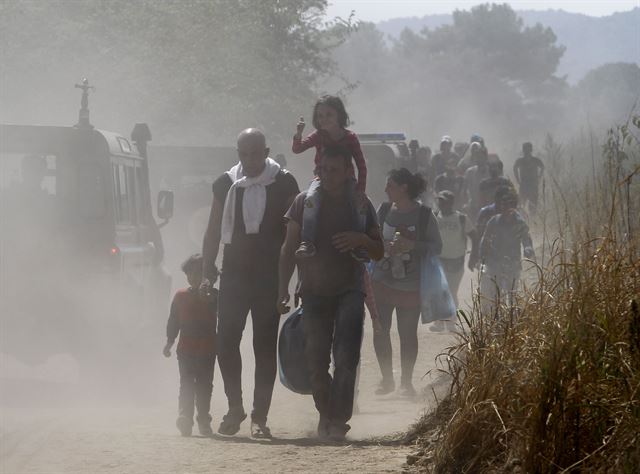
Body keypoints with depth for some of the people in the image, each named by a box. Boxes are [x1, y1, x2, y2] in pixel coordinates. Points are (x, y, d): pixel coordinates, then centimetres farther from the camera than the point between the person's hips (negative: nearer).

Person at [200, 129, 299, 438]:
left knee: (265, 346, 0)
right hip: (234, 274, 2)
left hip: (270, 276, -2)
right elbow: (214, 232, 11)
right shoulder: (226, 184, 5)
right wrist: (208, 272, 4)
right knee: (226, 341, -3)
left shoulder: (283, 184, -2)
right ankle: (234, 407, 13)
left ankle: (260, 416, 5)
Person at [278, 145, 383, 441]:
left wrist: (362, 240, -13)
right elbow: (289, 248, 6)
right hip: (314, 292, 1)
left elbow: (379, 253, 9)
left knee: (346, 358, -14)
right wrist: (283, 288, -2)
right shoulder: (305, 202, 4)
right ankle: (327, 414, 19)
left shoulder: (360, 205, 5)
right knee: (316, 360, 2)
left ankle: (337, 420, -14)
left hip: (349, 291, -1)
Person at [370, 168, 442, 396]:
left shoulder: (424, 215, -6)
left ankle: (406, 381, 16)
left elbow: (436, 246, -4)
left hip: (411, 286, -3)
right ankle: (387, 379, 14)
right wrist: (384, 246, -12)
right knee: (380, 331, 1)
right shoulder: (384, 210, 3)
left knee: (408, 334, 4)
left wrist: (412, 245, -19)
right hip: (382, 281, 3)